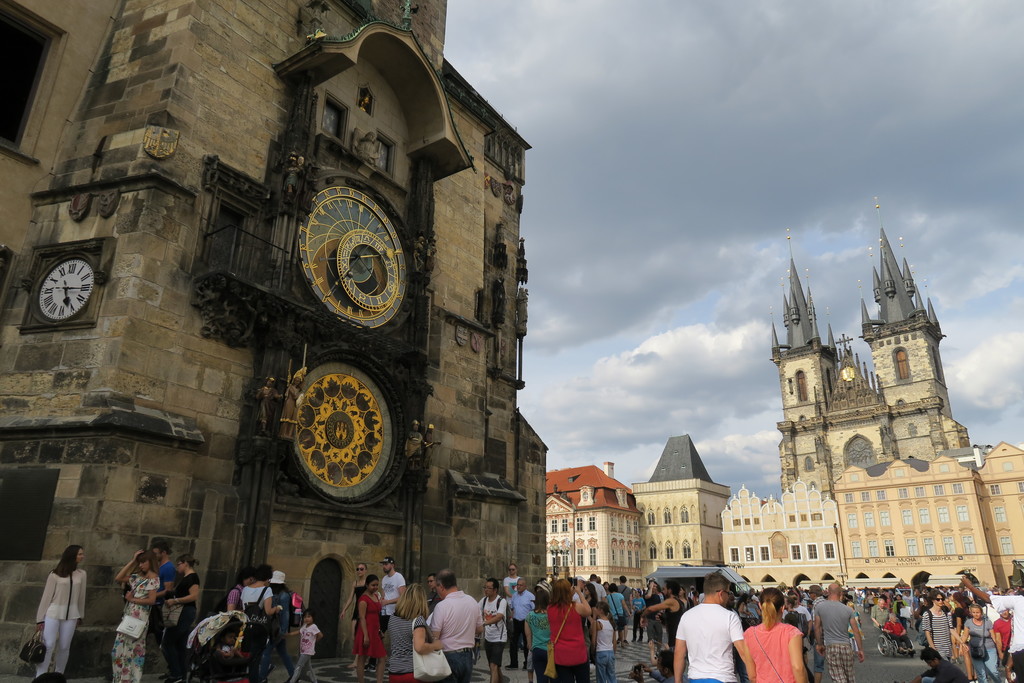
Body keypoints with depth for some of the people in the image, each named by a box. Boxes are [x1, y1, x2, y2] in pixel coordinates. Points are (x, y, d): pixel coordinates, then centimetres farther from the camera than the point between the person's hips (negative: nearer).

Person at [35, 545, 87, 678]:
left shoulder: (81, 574, 7)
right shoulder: (55, 574, -3)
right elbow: (47, 595, -2)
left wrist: (80, 615, 16)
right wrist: (40, 618, -3)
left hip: (71, 615, 3)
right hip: (53, 613, -3)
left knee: (64, 647, 5)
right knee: (48, 646, -8)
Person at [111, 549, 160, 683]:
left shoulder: (154, 579, -10)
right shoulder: (137, 577, 11)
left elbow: (152, 600, -17)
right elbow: (117, 579, 2)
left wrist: (132, 599, -10)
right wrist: (132, 561, 1)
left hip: (139, 619, -7)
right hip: (128, 616, 7)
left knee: (132, 650, 3)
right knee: (120, 648, 11)